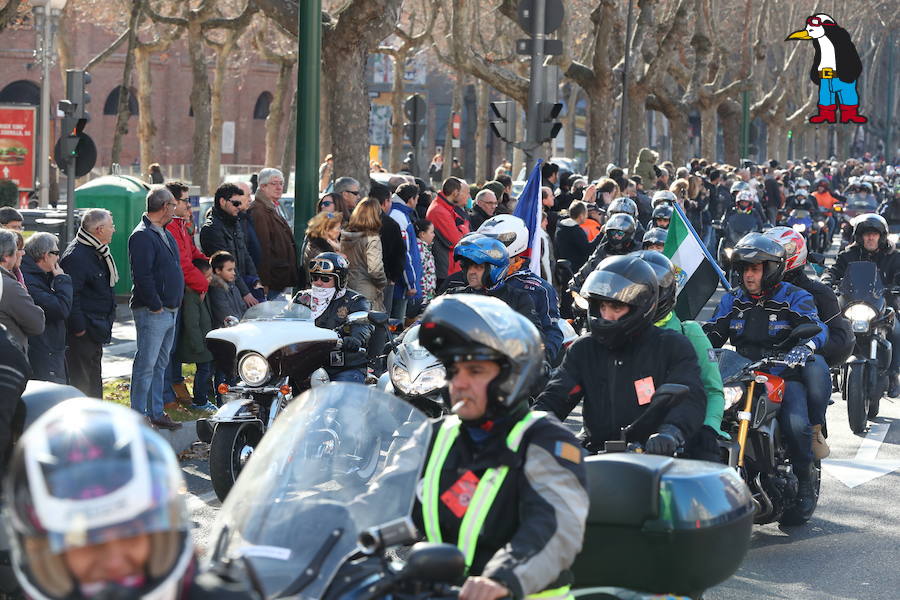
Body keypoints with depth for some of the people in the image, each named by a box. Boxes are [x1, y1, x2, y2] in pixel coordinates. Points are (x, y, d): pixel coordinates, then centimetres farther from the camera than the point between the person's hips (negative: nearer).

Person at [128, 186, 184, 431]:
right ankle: (138, 415, -3)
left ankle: (156, 412, 21)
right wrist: (155, 306, -18)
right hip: (152, 312, -10)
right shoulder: (142, 236, -15)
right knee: (146, 364, -7)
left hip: (169, 310, 10)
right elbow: (142, 276, -21)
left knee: (160, 364, 14)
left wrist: (174, 304, 16)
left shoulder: (164, 233, 17)